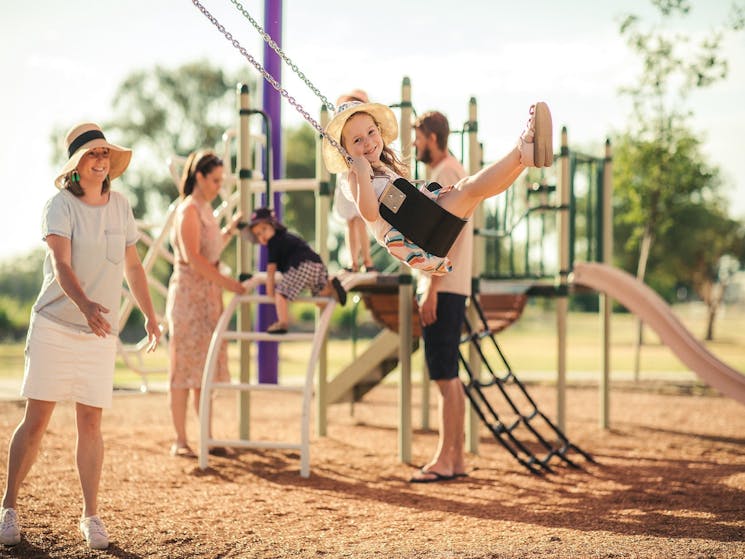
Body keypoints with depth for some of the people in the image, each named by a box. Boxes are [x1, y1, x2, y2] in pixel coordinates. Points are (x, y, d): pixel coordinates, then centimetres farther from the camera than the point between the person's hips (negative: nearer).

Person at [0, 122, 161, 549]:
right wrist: (84, 304, -40)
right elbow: (61, 263, -23)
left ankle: (91, 515, 11)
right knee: (36, 419, -1)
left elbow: (132, 266, 17)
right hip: (53, 326, -3)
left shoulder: (120, 206, 6)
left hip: (100, 333, 3)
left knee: (91, 422, 2)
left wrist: (150, 315, 16)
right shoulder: (60, 205, -9)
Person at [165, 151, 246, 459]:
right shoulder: (188, 209, -12)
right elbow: (193, 257, -20)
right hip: (189, 292, -9)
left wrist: (231, 228, 15)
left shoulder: (204, 208, 15)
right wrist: (225, 281, -19)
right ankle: (180, 441, 0)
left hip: (209, 295, 9)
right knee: (184, 367, -4)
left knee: (207, 367, 10)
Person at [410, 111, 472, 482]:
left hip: (443, 289, -10)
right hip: (451, 288, 10)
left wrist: (431, 290, -21)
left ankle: (444, 461, -5)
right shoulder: (454, 172, 19)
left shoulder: (443, 175, -12)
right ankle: (456, 459, 16)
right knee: (449, 376, 12)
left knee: (444, 376, -8)